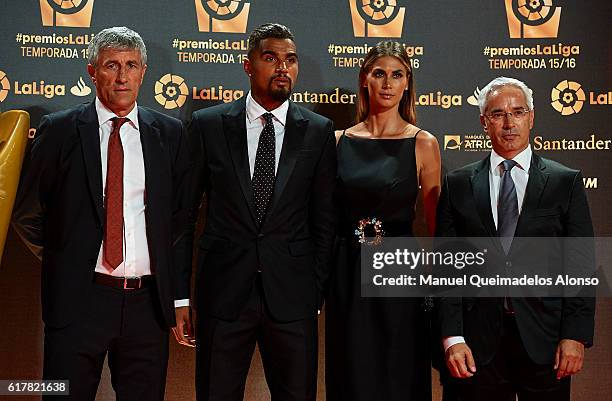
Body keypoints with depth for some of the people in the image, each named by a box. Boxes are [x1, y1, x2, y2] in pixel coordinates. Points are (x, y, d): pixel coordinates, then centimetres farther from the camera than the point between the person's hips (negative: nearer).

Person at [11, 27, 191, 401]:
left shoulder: (170, 133, 7)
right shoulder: (59, 130, 1)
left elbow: (183, 209, 17)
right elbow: (27, 215, 7)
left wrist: (158, 252, 10)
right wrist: (65, 259, 7)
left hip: (148, 300, 2)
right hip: (77, 299, -2)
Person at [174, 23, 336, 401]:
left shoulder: (319, 131, 4)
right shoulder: (208, 125, 2)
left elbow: (325, 220, 7)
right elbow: (184, 214, 3)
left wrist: (317, 291, 3)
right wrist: (180, 294, 0)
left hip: (292, 296, 1)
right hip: (223, 292, 0)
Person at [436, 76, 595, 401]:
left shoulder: (566, 182, 4)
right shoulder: (458, 185, 6)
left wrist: (576, 336, -7)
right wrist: (452, 337, -7)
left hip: (544, 338, 0)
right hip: (478, 342, 1)